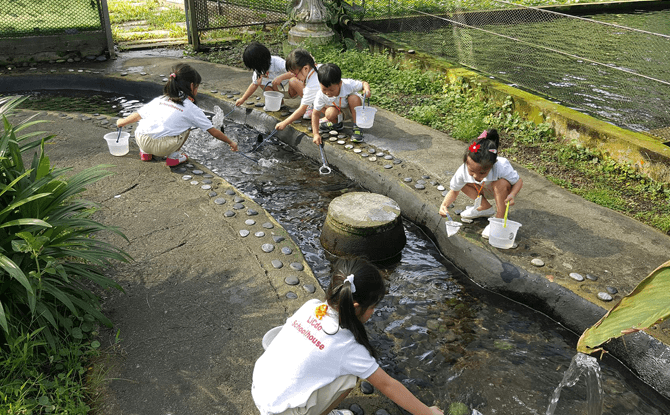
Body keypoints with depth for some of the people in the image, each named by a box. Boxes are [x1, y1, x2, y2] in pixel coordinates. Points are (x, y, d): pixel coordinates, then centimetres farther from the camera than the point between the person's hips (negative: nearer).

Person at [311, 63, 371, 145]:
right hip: (340, 113, 0)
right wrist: (316, 134, -28)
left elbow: (364, 83, -15)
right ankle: (336, 123, 6)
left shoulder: (348, 84, -32)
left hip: (352, 110, 0)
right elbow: (315, 114, -20)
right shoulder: (321, 95, -27)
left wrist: (366, 89, -40)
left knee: (354, 98, -33)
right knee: (330, 113, -33)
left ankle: (357, 127, -20)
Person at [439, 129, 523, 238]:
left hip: (503, 191, -4)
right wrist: (444, 204, -35)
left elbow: (519, 181, -21)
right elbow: (454, 191, -15)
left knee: (501, 183, -36)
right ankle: (485, 208, 2)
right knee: (464, 183, -17)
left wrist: (512, 195, -42)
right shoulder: (463, 170, -31)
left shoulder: (502, 167, -39)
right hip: (485, 191, 4)